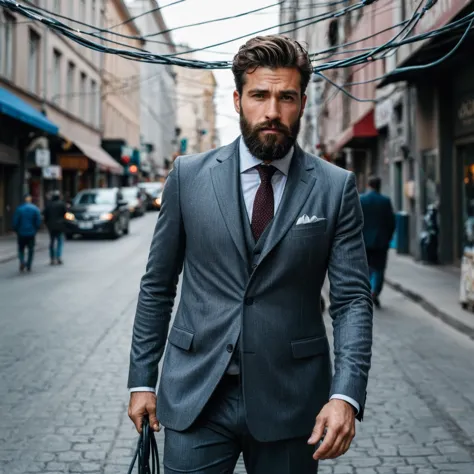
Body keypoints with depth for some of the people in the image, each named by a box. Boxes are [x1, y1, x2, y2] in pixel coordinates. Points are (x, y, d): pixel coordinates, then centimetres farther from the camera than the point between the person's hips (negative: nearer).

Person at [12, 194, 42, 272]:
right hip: (31, 233, 0)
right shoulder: (35, 209, -4)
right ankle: (28, 266, 9)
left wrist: (16, 231, 10)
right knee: (31, 250, 12)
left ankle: (22, 261, -14)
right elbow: (38, 222, -6)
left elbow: (15, 222, -5)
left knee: (21, 249, 11)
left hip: (21, 233, 0)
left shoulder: (19, 209, -6)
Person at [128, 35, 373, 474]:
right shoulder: (189, 175, 1)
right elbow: (157, 285, 6)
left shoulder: (336, 187, -1)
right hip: (196, 396, 1)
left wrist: (346, 394, -17)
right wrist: (142, 380, 5)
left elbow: (353, 299, -4)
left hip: (290, 400, 0)